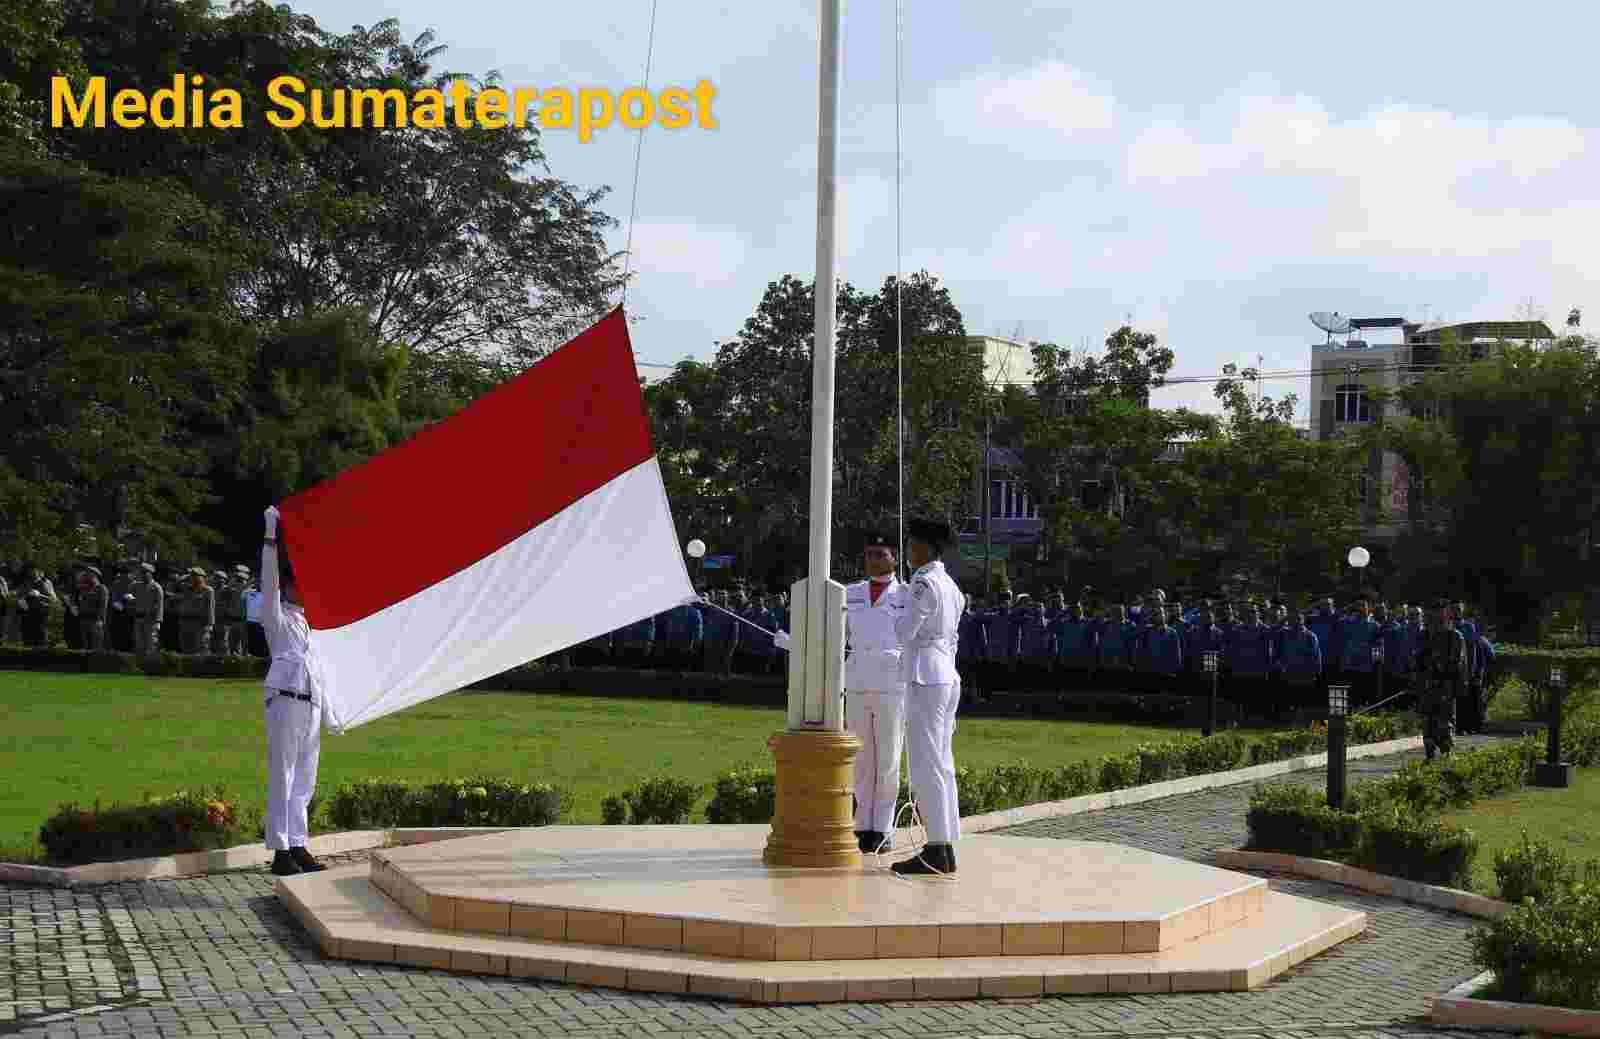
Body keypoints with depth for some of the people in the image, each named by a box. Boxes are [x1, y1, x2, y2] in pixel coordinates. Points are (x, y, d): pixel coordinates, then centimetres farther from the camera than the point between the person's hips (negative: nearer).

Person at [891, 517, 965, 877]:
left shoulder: (924, 582, -13)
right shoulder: (951, 587, 15)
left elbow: (905, 632, -16)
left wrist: (900, 619, 8)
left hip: (924, 681, -9)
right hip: (948, 678, 9)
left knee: (925, 769, -7)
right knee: (941, 767, 10)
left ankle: (936, 853, -7)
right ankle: (945, 852, 11)